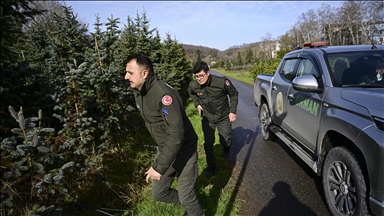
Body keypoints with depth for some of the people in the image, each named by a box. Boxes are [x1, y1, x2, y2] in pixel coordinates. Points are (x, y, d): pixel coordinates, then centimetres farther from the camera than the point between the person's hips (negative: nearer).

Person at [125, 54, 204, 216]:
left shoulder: (164, 94, -30)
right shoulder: (137, 92, 0)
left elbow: (176, 134, -33)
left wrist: (159, 167, -30)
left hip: (183, 150, -8)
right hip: (164, 149, 8)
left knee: (186, 196, 1)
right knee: (158, 193, 16)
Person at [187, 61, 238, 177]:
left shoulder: (222, 82, -27)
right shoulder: (193, 85, -18)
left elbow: (234, 94, -9)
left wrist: (232, 111, -10)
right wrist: (197, 104, -4)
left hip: (224, 117, -1)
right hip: (207, 118, 2)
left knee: (225, 140, 14)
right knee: (208, 143, 2)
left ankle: (226, 148, 52)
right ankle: (211, 166, 24)